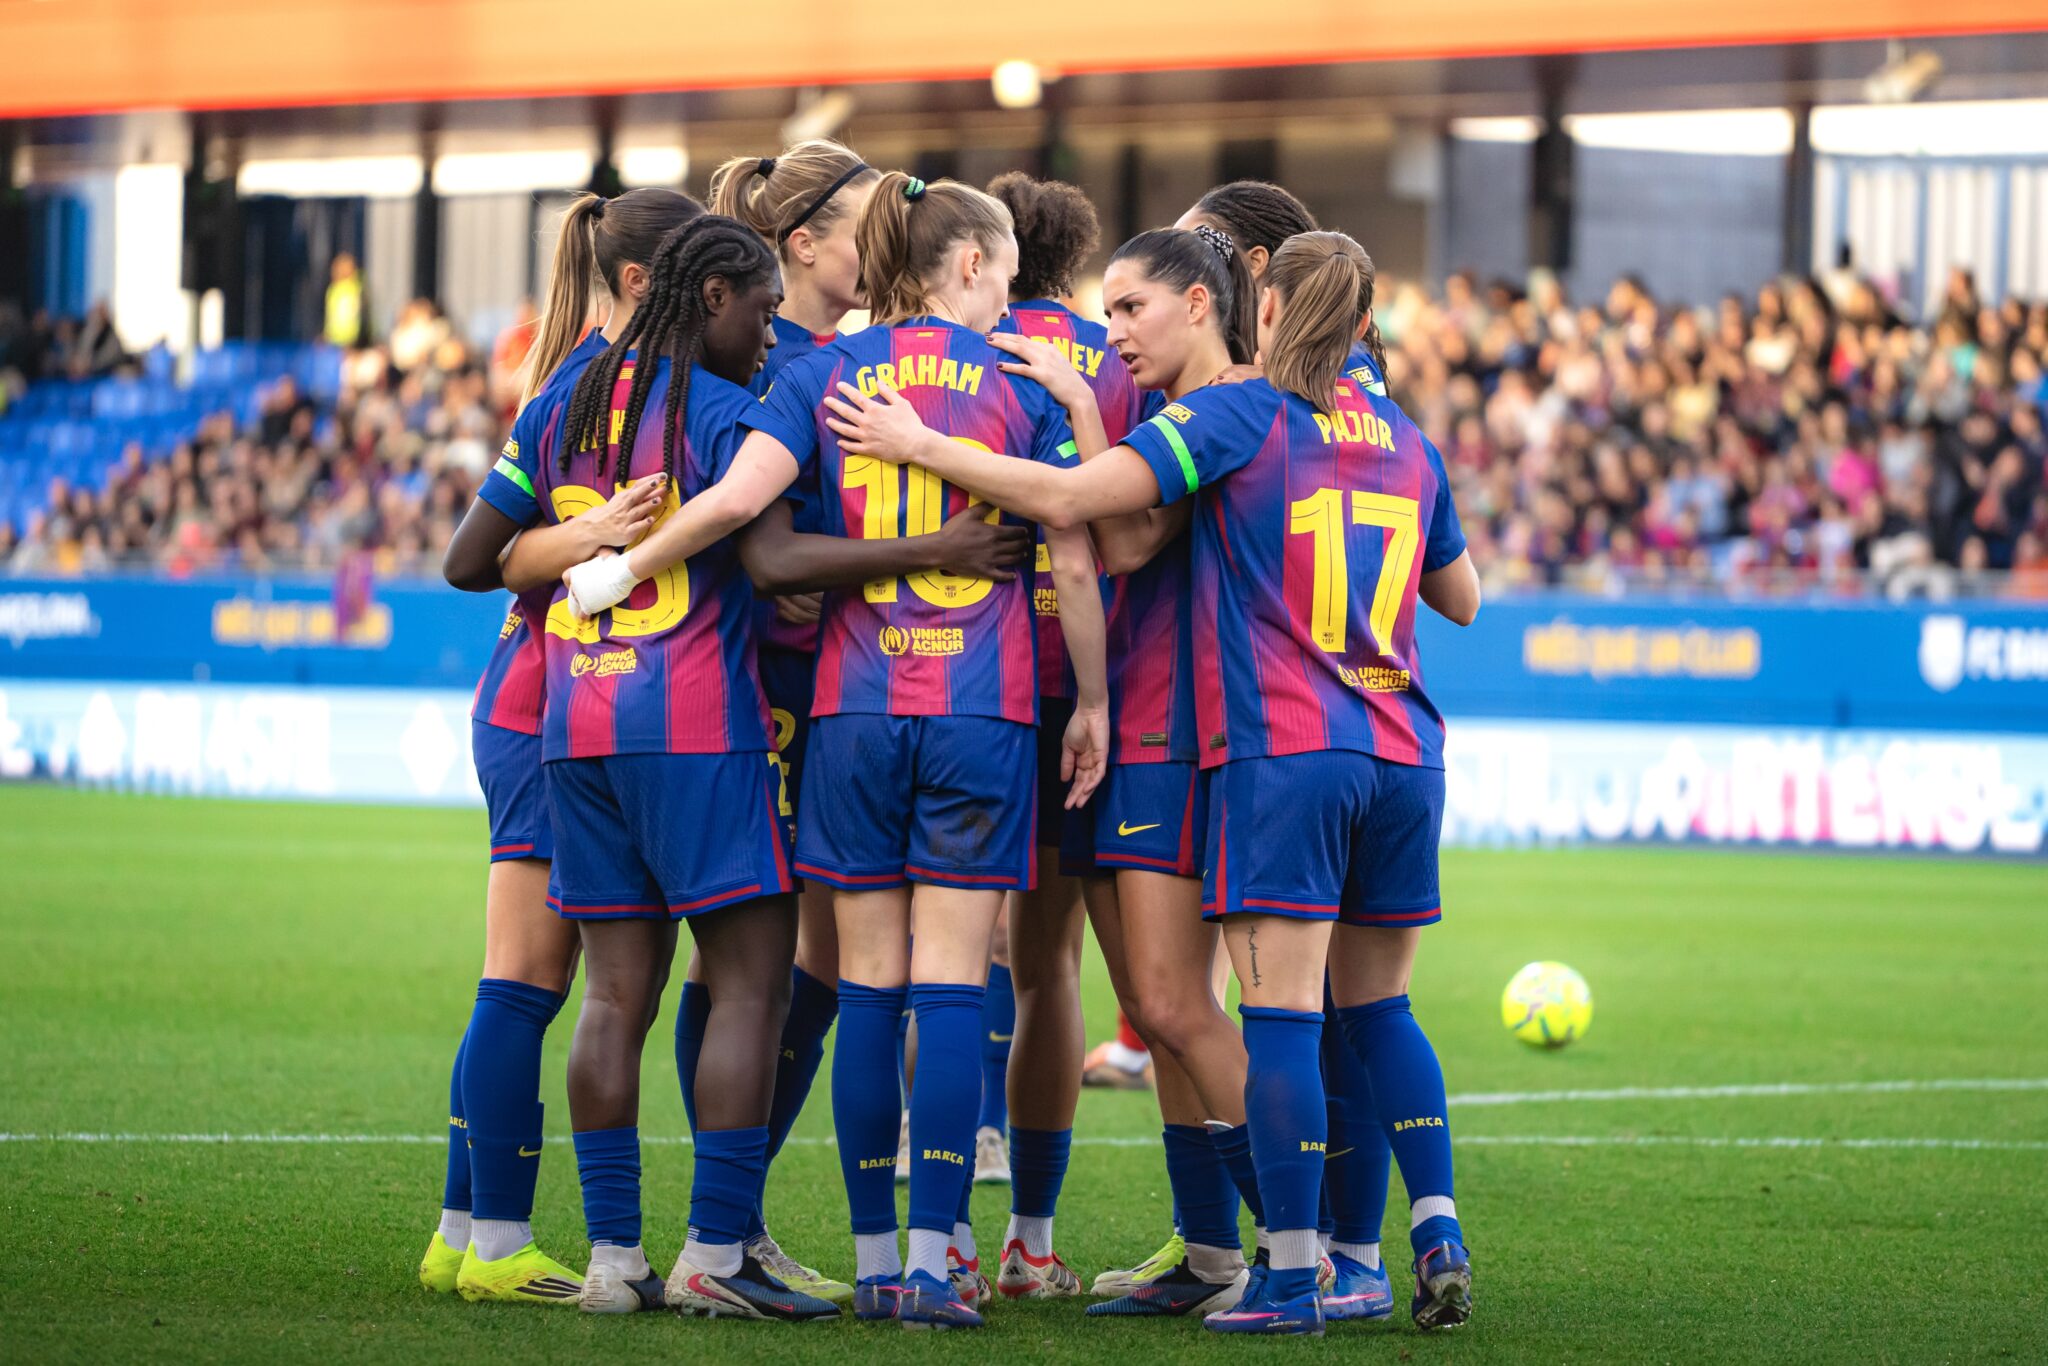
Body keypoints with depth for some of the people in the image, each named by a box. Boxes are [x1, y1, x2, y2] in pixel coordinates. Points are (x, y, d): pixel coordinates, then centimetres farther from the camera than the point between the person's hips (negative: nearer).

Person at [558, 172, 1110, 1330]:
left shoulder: (826, 373, 4)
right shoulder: (1021, 381, 2)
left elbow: (738, 498, -11)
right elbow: (1073, 560, 1)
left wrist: (623, 568, 3)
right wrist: (1092, 702, 11)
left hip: (857, 708, 2)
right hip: (982, 709, -2)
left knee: (870, 986, 6)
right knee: (951, 985, -2)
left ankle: (877, 1260, 9)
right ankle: (934, 1261, -5)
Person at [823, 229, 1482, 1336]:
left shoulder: (1238, 415, -4)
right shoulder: (1406, 442, 14)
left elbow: (1067, 499, -12)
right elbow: (1460, 598, 27)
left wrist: (916, 447, -5)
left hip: (1281, 751, -6)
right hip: (1401, 753, 6)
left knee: (1281, 1012, -5)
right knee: (1377, 1005, 16)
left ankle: (1291, 1276, -6)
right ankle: (1437, 1230, 6)